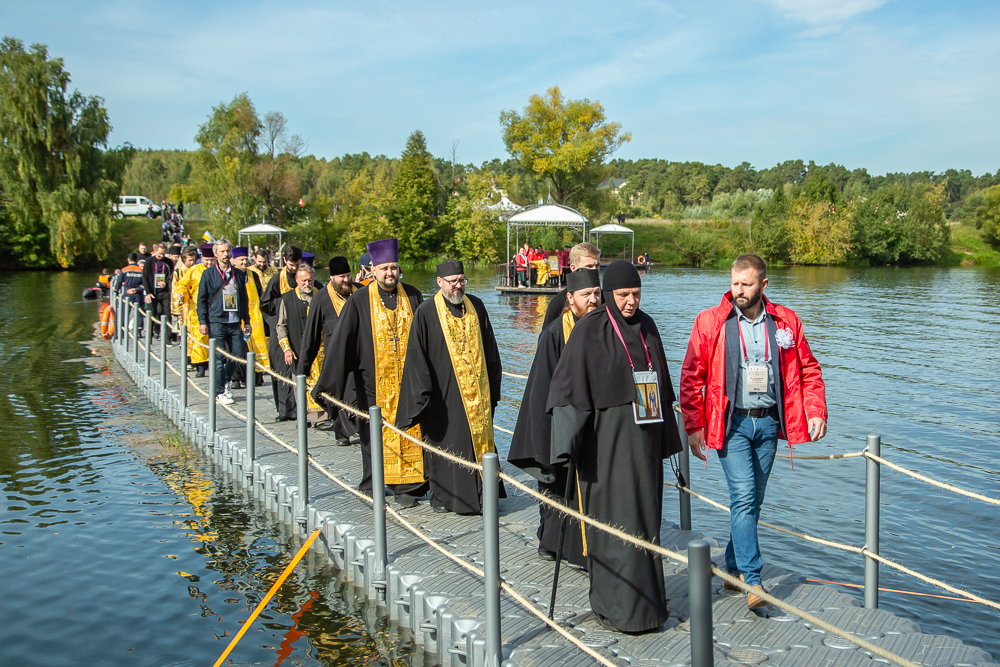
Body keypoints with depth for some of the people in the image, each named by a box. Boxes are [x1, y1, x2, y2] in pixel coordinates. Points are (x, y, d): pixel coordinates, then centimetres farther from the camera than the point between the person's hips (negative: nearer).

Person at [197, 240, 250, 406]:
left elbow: (244, 299, 19)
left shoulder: (239, 274, 13)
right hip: (216, 322, -4)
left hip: (235, 322, 4)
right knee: (219, 357, -3)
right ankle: (220, 392, 6)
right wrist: (202, 321, -6)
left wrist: (247, 321, 16)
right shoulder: (208, 274, 3)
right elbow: (201, 300, 2)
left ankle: (225, 381, 27)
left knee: (238, 354, 3)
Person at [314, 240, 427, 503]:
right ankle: (373, 483, 25)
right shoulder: (359, 301, -4)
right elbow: (341, 341, -5)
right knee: (373, 432, 9)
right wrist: (329, 381, -7)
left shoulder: (412, 296, 4)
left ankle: (406, 486, 6)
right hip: (374, 381, -1)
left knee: (408, 431, -1)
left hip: (407, 379, 1)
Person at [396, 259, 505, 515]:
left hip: (476, 393, 3)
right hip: (443, 394, -3)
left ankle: (482, 494, 16)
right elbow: (416, 357, -5)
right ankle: (442, 496, 19)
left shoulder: (476, 307, 7)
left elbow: (490, 350, 13)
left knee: (480, 439, 6)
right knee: (444, 443, 4)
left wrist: (492, 386, 10)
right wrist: (422, 394, -11)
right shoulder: (426, 313, -5)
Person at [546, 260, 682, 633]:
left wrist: (665, 436, 15)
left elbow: (660, 383, 16)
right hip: (607, 438, -6)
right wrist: (569, 443, -17)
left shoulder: (646, 326, 10)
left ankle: (645, 595, 25)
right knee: (616, 518, -3)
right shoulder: (589, 330, -8)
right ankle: (620, 606, 6)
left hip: (644, 437, 6)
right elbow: (568, 386, -11)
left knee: (644, 515, 12)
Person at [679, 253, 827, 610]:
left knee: (753, 500, 11)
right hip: (732, 423, -3)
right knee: (743, 497, -12)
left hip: (768, 422, 3)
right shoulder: (710, 322, -4)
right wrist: (694, 426, -6)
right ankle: (752, 579, -7)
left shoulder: (786, 321, 4)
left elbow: (808, 370, 12)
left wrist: (816, 412, 0)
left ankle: (733, 568, 27)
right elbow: (692, 377, -2)